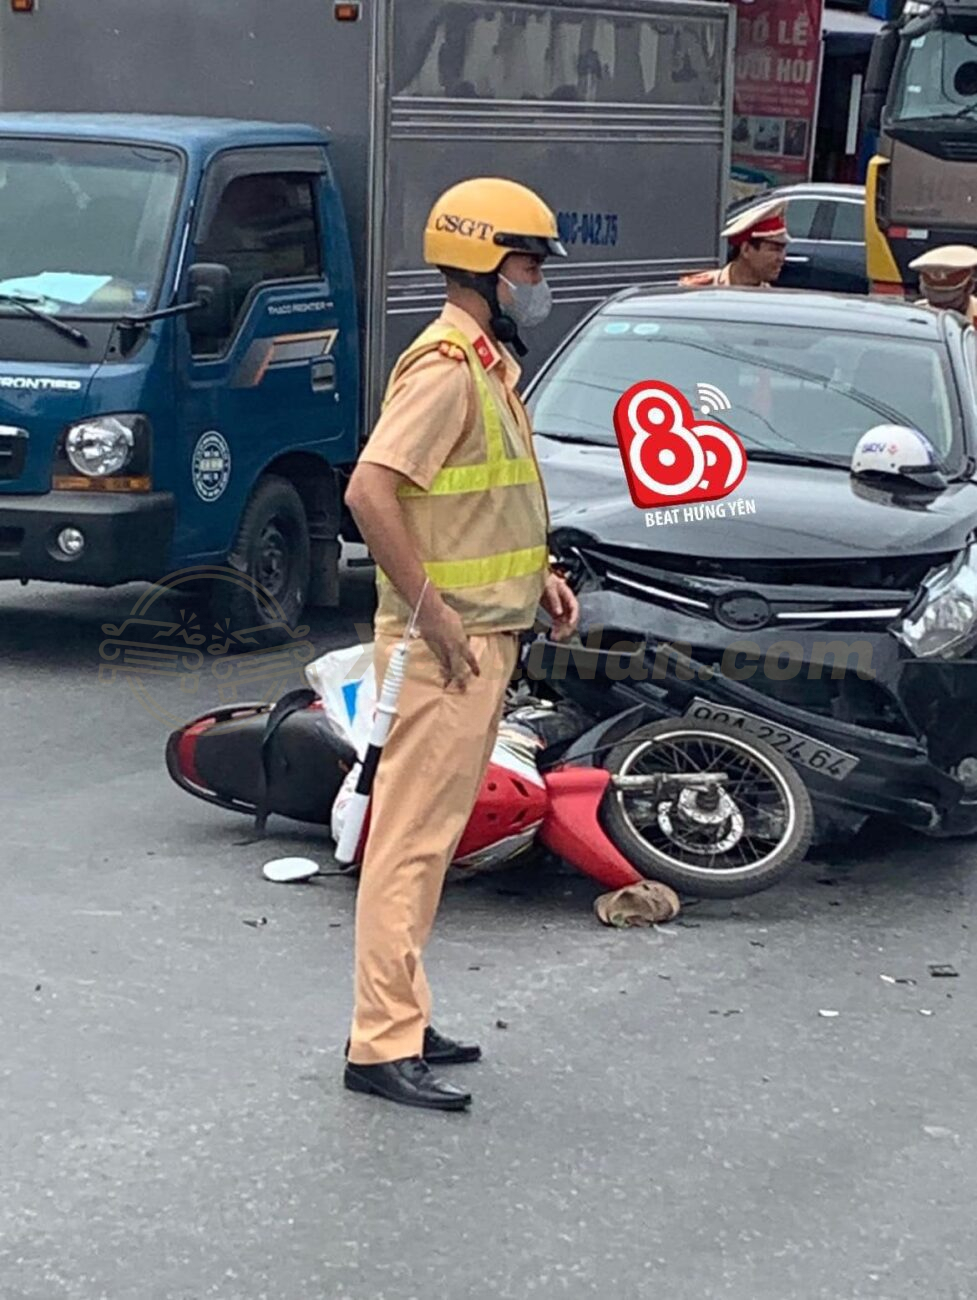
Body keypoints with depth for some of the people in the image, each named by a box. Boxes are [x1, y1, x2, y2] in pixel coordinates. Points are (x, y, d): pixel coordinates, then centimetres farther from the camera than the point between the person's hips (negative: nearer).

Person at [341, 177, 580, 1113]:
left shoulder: (490, 364, 16)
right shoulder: (446, 368, -16)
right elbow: (370, 491, -27)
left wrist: (536, 575, 14)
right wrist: (435, 615, -24)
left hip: (485, 640, 10)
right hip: (445, 647, -10)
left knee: (430, 837, 15)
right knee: (411, 837, -7)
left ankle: (401, 1021, 24)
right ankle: (382, 1046, -2)